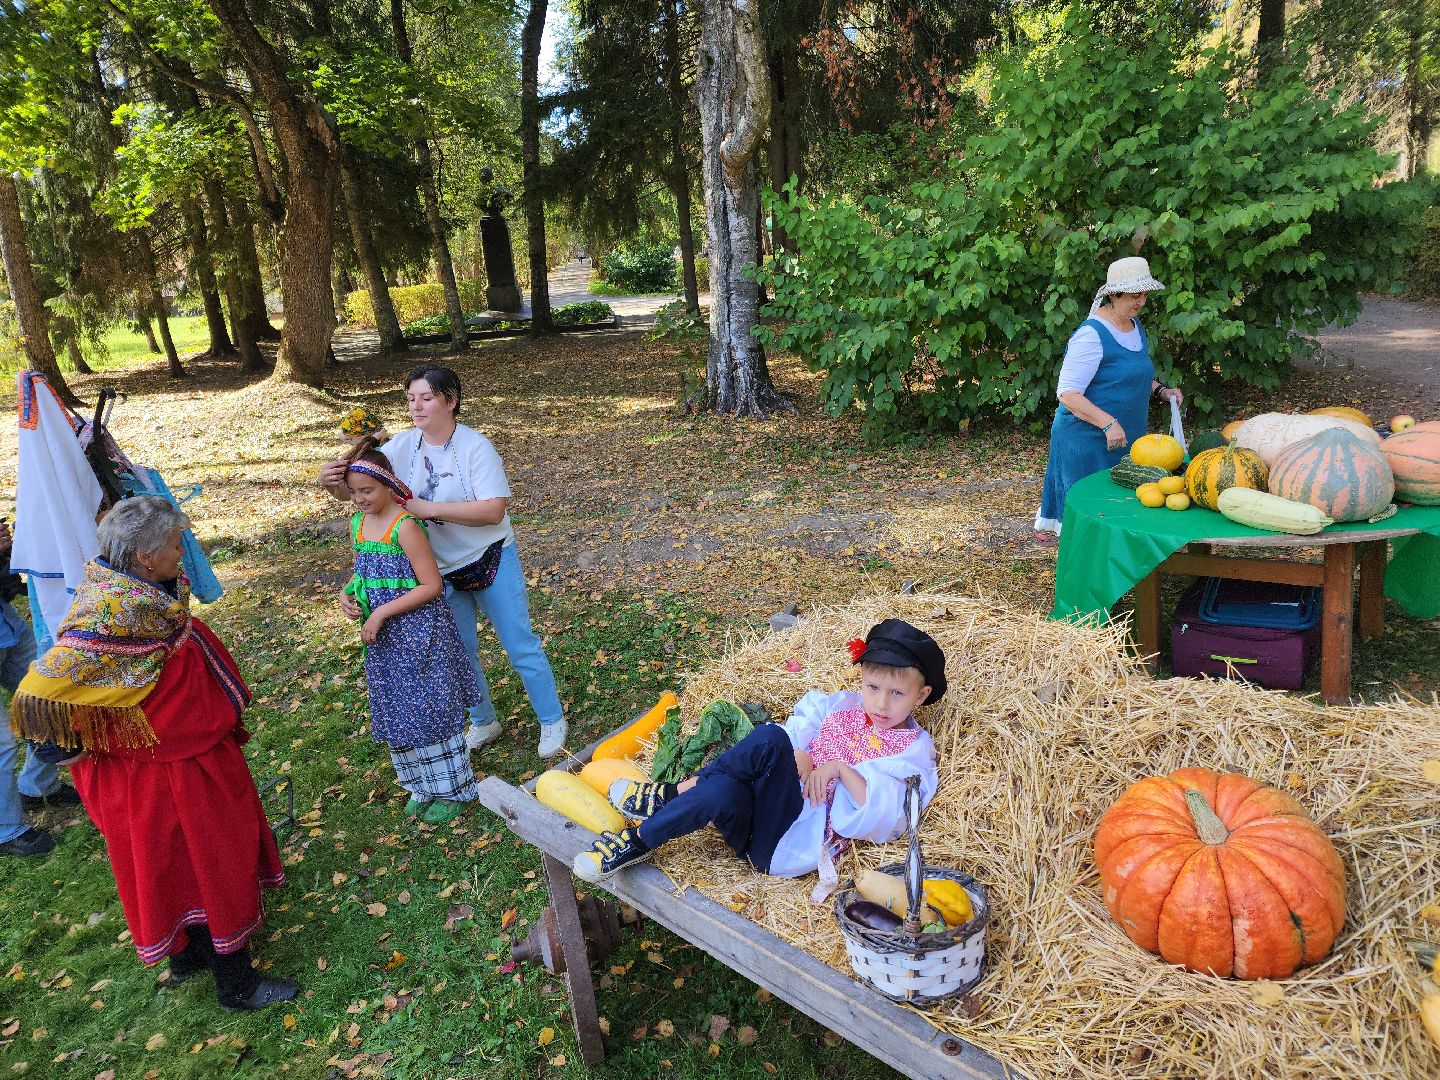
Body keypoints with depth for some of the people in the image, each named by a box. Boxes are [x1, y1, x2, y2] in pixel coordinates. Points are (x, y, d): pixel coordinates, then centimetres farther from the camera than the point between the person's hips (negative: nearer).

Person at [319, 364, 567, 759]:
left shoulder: (475, 446, -18)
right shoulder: (402, 447, -5)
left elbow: (494, 510, -25)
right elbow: (357, 488, -4)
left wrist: (429, 508, -30)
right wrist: (331, 482, -27)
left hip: (490, 561, -5)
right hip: (441, 571, 5)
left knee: (521, 647, 5)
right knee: (459, 654, 18)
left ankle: (552, 721, 24)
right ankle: (484, 722, 40)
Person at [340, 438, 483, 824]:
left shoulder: (404, 526, -19)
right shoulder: (357, 525, 4)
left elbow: (431, 586, -21)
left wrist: (382, 613, -21)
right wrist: (350, 592, -2)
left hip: (418, 632, -8)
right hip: (383, 636, 8)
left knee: (430, 707, 4)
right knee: (399, 711, 17)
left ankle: (454, 788, 22)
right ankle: (424, 785, 35)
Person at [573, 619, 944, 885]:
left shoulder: (913, 750, 3)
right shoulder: (841, 706, 17)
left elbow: (884, 817, -9)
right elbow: (801, 724, 18)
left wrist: (841, 768, -17)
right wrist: (795, 754, -3)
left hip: (801, 838, -4)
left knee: (770, 740, -30)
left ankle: (673, 795, -17)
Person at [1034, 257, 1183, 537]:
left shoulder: (1135, 326, 11)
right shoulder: (1092, 335, -17)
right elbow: (1068, 393, -23)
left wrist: (1160, 390, 10)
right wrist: (1108, 423, -30)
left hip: (1125, 437, 9)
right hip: (1086, 439, -9)